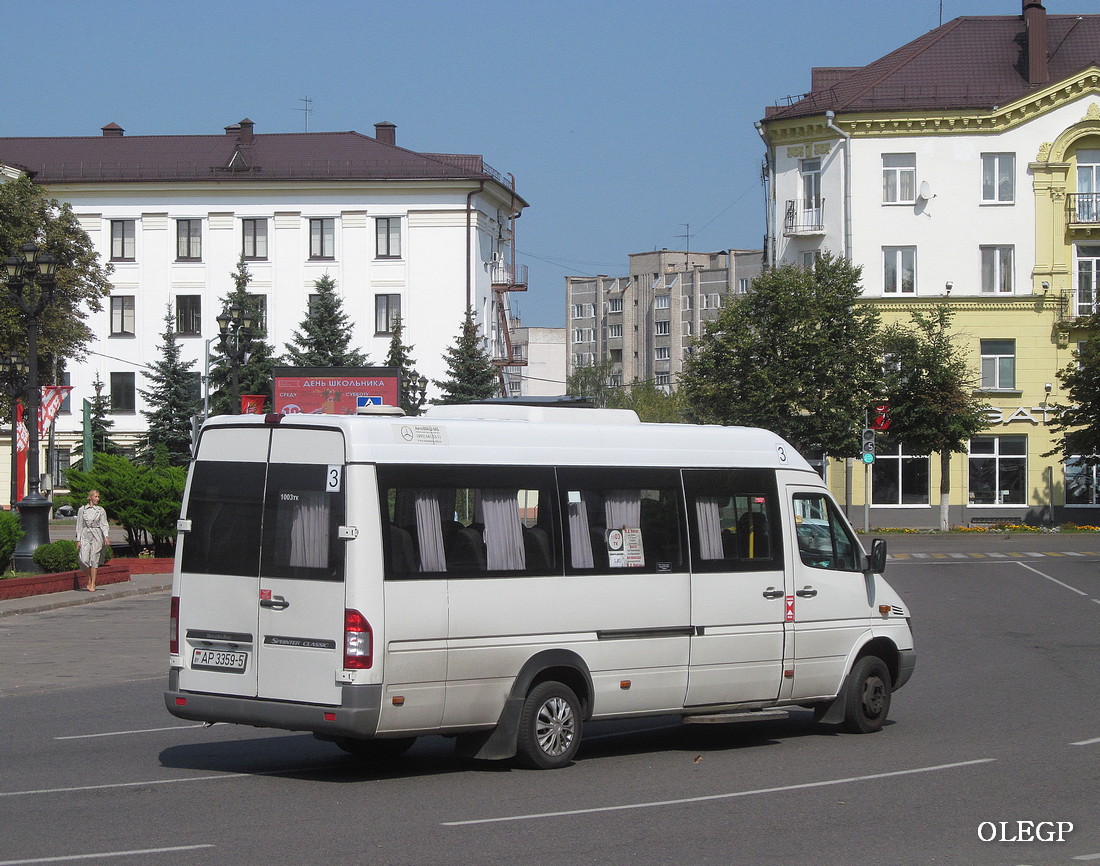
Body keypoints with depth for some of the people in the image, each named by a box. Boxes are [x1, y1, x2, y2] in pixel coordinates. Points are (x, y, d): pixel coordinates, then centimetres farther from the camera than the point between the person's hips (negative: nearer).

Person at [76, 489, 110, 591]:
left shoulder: (101, 510, 6)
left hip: (97, 536, -1)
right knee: (84, 559, -10)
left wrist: (106, 537, -12)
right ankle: (90, 579, 13)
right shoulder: (82, 510, 6)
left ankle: (92, 584, 0)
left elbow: (104, 524, 2)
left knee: (94, 560, -5)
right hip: (85, 535, 1)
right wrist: (78, 540, 3)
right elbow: (79, 526, 8)